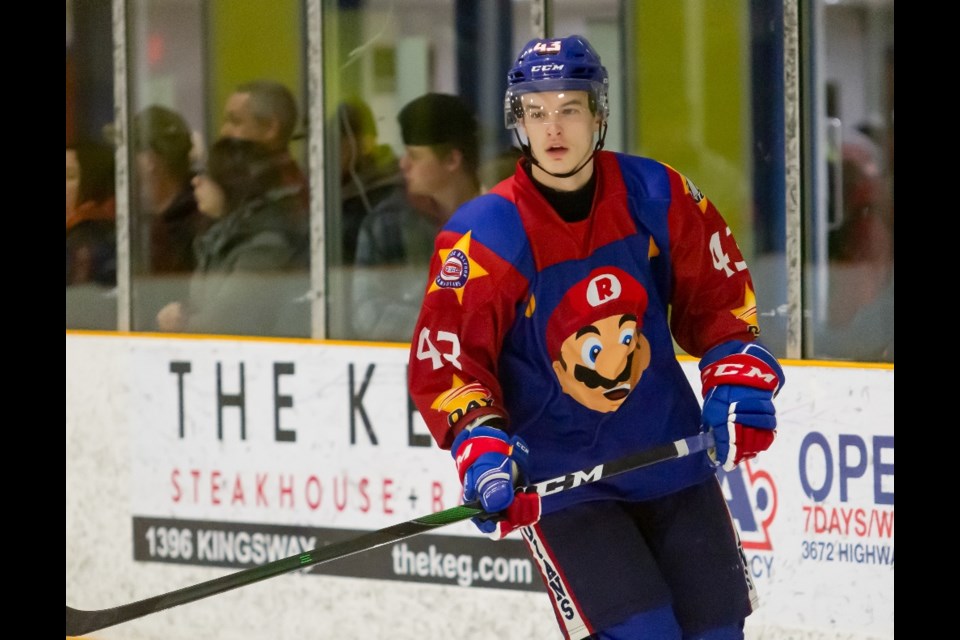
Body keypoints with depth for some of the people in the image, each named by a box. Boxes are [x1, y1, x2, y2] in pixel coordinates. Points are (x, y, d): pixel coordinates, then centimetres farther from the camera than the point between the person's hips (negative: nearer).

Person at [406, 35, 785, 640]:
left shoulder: (657, 197, -6)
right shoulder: (483, 237, -17)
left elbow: (716, 293, 9)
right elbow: (443, 363, -13)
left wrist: (738, 375, -3)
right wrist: (480, 445, -27)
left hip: (670, 456, 4)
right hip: (559, 477, -4)